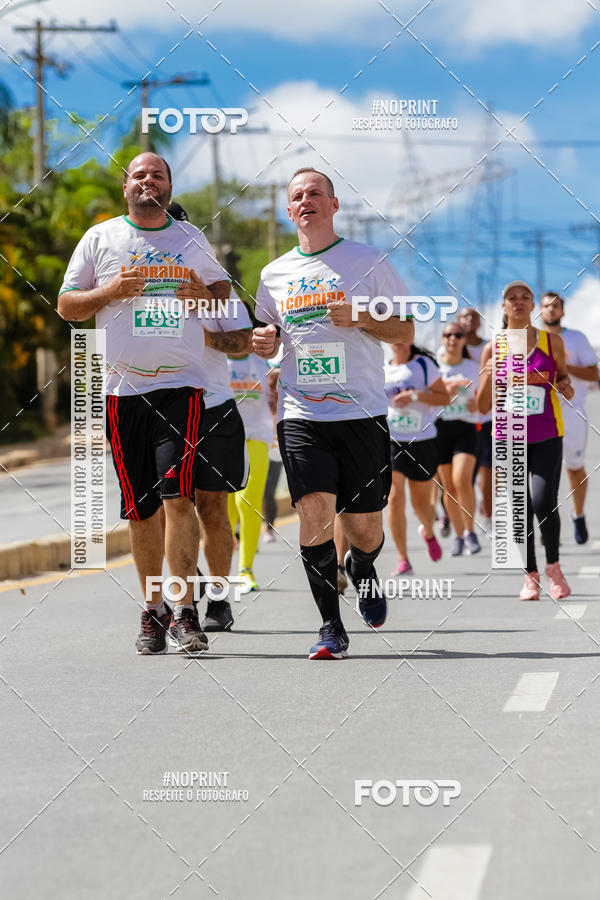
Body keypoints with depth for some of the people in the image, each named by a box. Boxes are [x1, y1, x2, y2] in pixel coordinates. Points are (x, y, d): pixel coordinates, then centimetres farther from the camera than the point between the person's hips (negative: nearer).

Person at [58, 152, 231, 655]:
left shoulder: (192, 240, 13)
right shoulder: (100, 239, 10)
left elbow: (223, 288, 24)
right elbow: (66, 305, 9)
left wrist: (205, 295, 1)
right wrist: (111, 291, -8)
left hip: (181, 386, -1)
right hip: (123, 388, 1)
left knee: (177, 497, -15)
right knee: (141, 510, 4)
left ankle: (185, 611, -13)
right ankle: (153, 612, 17)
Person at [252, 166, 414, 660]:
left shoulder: (369, 262, 3)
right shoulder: (275, 274, 12)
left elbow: (406, 330, 5)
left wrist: (359, 319, -13)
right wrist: (263, 343, 0)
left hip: (362, 414, -1)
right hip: (301, 415, 1)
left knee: (364, 528, 2)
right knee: (315, 513, -16)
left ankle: (362, 570, 39)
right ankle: (331, 628, -6)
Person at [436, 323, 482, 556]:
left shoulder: (473, 367, 6)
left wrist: (477, 405, -6)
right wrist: (445, 393, -18)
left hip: (465, 428, -1)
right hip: (440, 428, 1)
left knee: (462, 479, -21)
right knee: (449, 486, 4)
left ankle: (470, 532, -10)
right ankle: (458, 536, 18)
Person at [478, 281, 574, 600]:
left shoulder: (552, 342, 2)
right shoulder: (493, 349, 2)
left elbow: (562, 375, 18)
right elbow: (484, 407, 3)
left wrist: (565, 386, -5)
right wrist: (489, 376, -15)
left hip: (547, 437, -1)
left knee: (543, 504, -17)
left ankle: (553, 565, 7)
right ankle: (530, 576, 17)